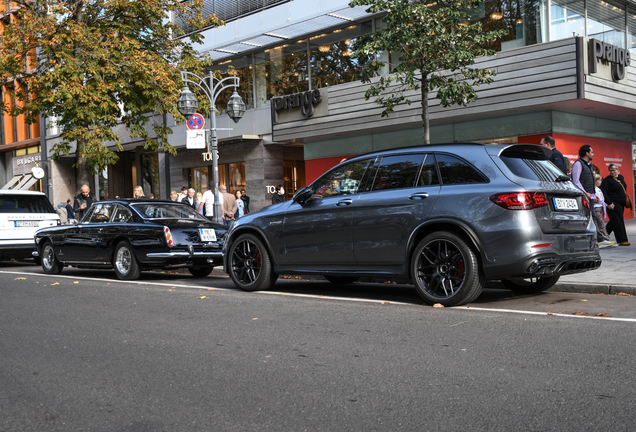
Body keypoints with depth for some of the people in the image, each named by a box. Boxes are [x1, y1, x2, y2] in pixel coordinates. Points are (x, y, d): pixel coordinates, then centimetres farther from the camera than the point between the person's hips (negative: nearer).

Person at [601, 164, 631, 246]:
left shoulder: (621, 177, 13)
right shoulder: (607, 180, -10)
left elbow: (624, 189, 25)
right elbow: (604, 192, -17)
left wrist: (626, 200, 17)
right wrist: (609, 203, -22)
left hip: (621, 204, 8)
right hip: (613, 204, -8)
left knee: (614, 222, 13)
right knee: (618, 222, -7)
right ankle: (622, 240, -4)